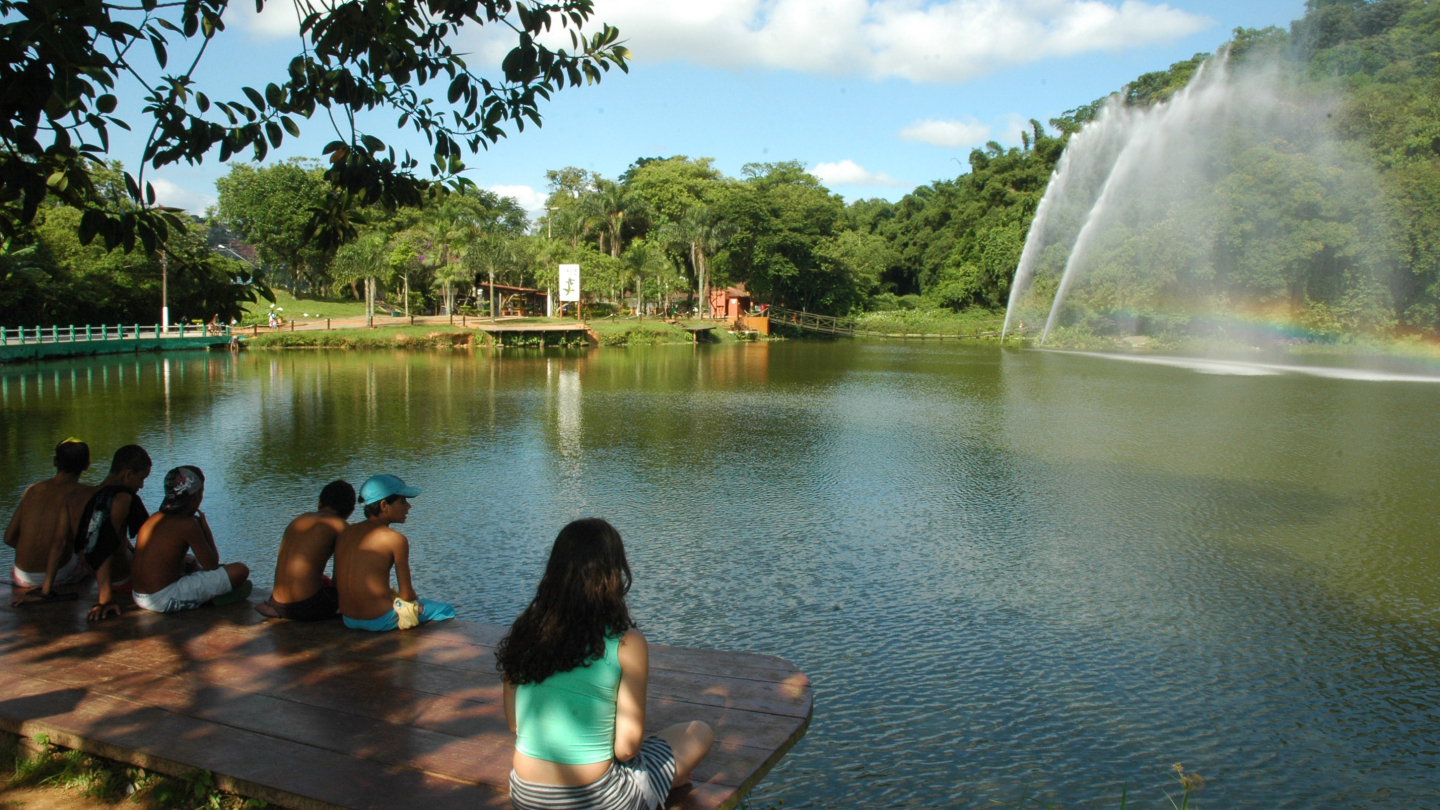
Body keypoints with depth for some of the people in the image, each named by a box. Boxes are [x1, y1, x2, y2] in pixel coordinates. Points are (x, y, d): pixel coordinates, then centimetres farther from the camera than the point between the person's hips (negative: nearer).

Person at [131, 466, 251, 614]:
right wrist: (205, 526, 5)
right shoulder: (188, 524, -13)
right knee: (240, 570, -13)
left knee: (191, 564, 39)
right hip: (165, 600, -9)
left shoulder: (154, 518, 11)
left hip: (139, 597, 9)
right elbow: (212, 565, -6)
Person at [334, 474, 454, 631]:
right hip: (380, 621, -7)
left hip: (348, 620, 7)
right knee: (446, 611, 15)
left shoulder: (346, 532, 3)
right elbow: (406, 594, -12)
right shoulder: (395, 539, -15)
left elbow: (336, 583, 8)